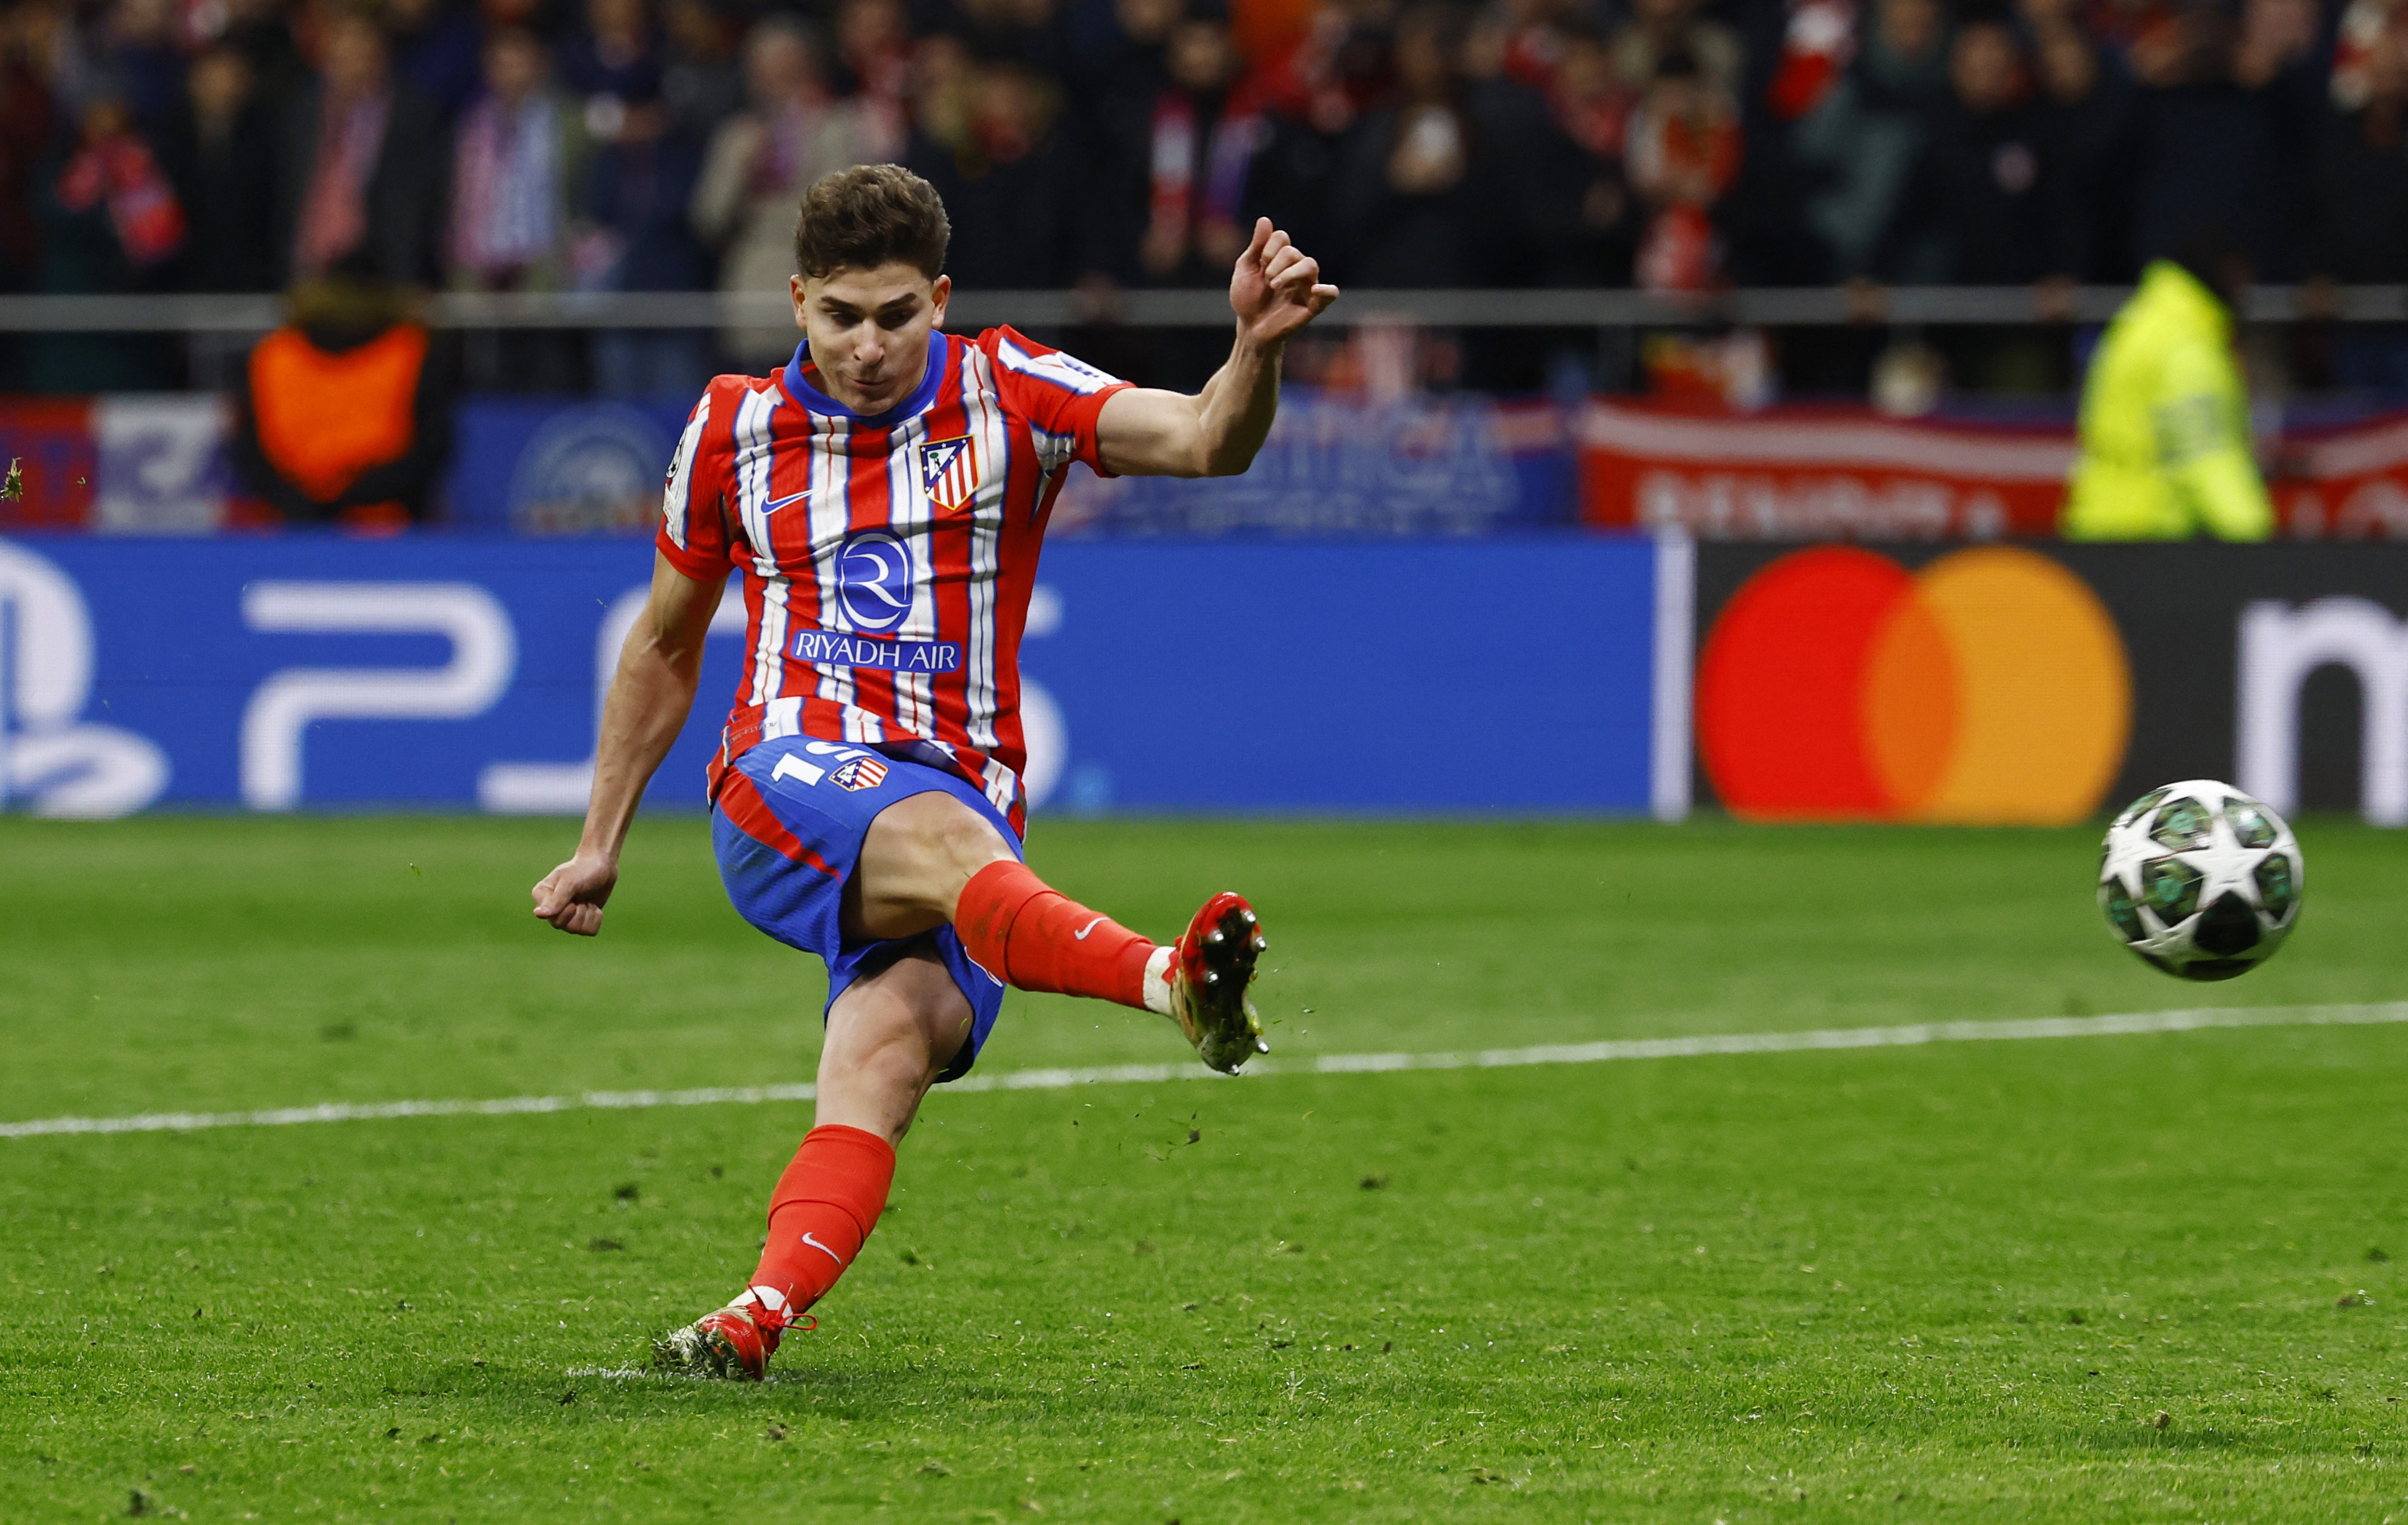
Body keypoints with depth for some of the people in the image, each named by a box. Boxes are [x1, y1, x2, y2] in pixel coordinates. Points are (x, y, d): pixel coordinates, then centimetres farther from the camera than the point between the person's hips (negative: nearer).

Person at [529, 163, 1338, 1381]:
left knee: (889, 1043, -29)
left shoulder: (1007, 395, 6)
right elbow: (665, 648, 22)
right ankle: (1177, 983, -62)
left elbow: (1205, 442, -9)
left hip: (965, 801, 1)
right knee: (942, 838, -37)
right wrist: (600, 844, 24)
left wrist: (1257, 348, -30)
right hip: (785, 795, -1)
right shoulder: (734, 430, 10)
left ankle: (759, 1318, -43)